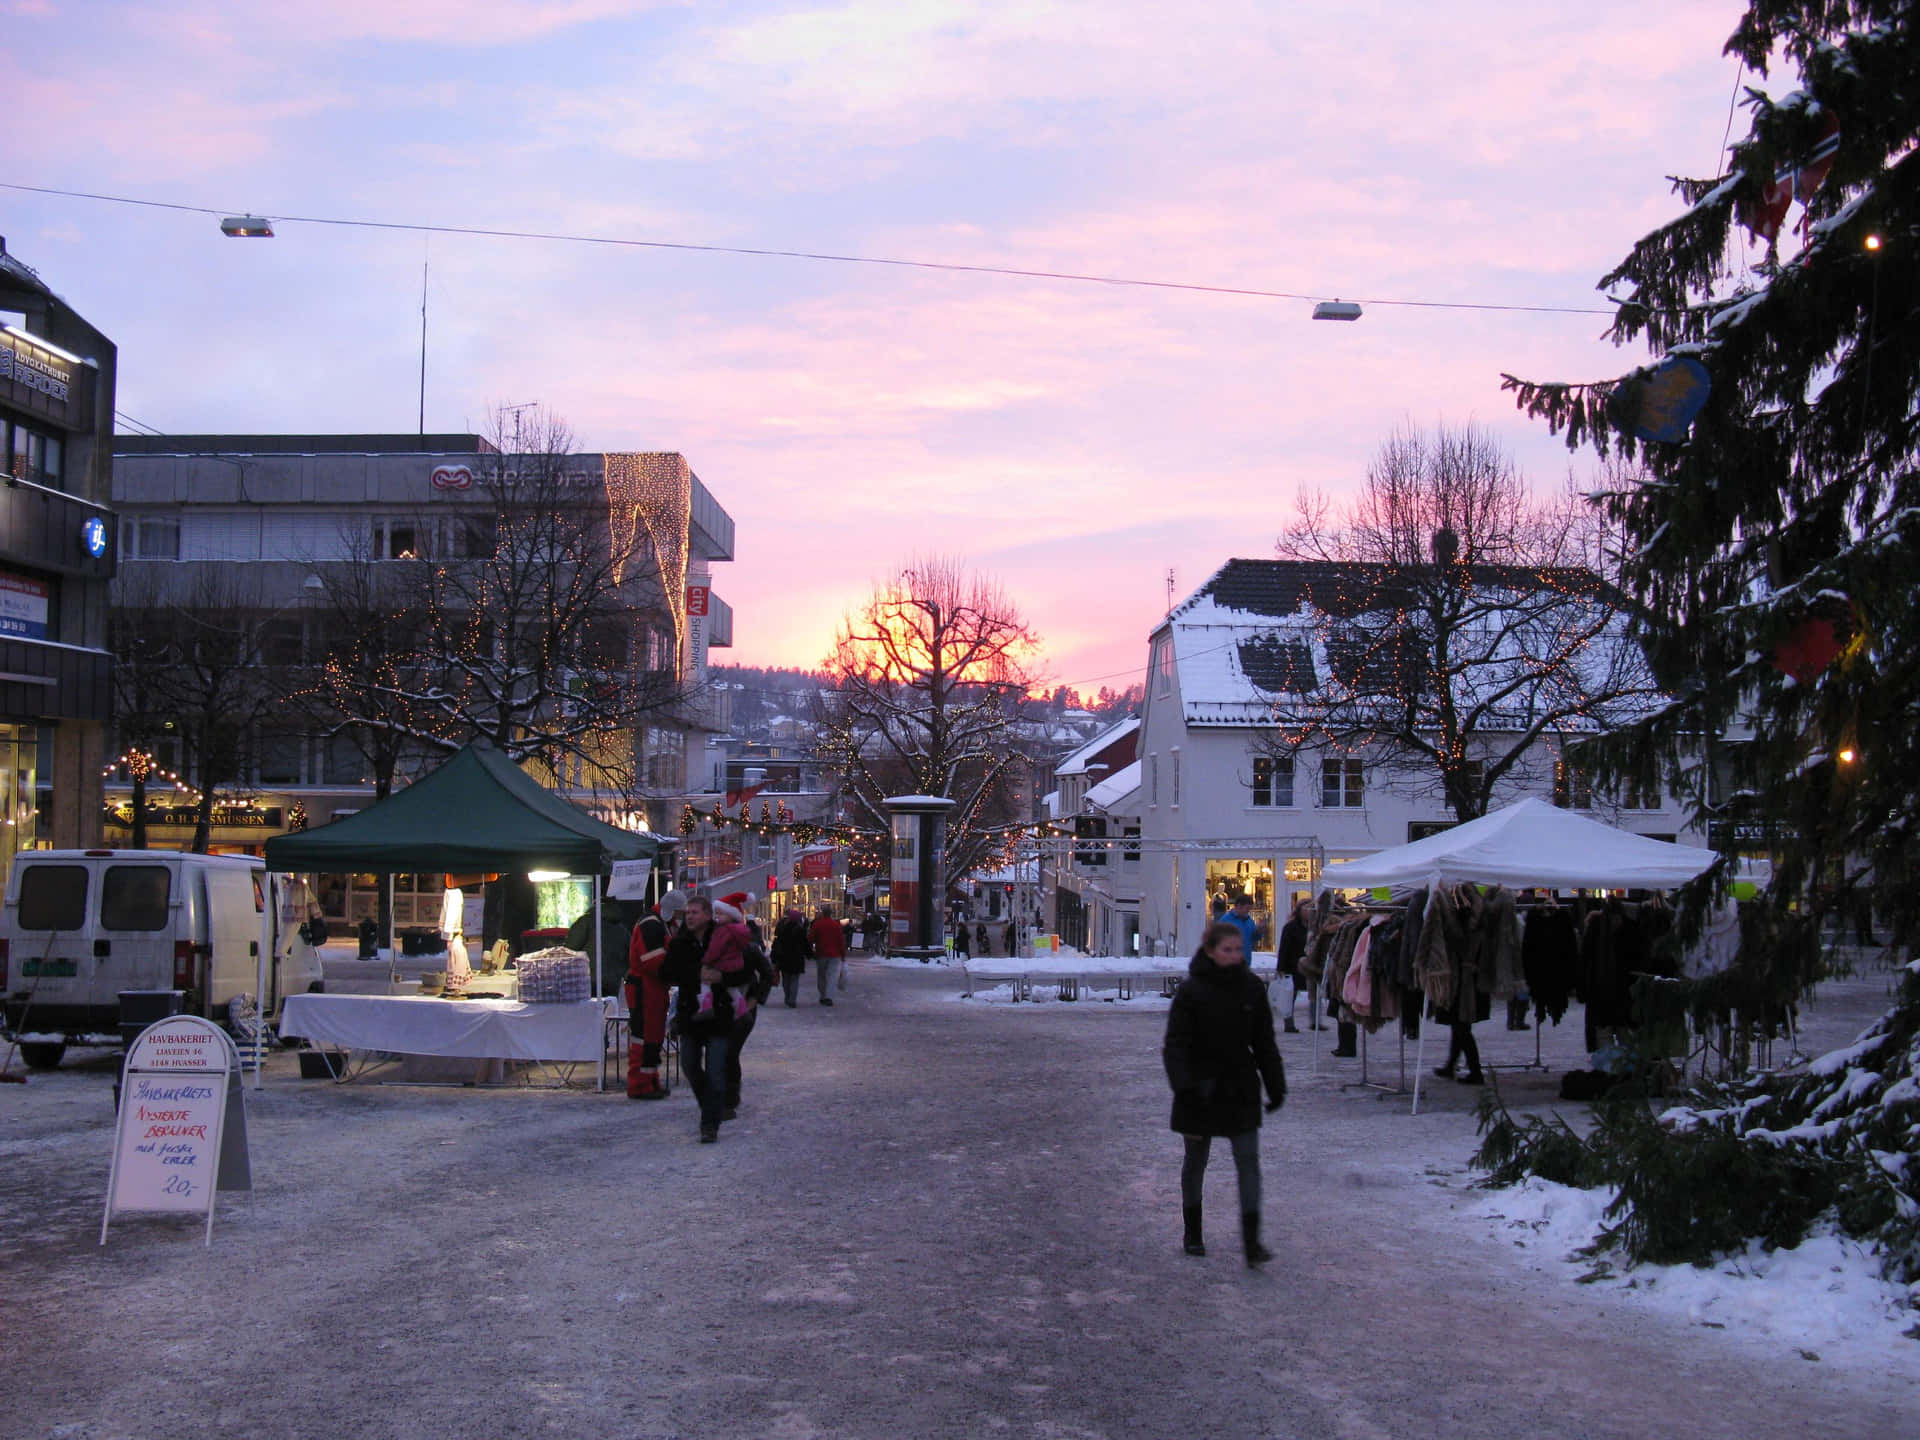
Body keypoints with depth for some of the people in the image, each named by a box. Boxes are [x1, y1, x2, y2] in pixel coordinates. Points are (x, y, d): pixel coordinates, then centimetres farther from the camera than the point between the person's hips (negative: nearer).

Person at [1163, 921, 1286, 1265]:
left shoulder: (1252, 988, 0)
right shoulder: (1191, 990, -11)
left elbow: (1264, 1042, 10)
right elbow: (1176, 1043, -12)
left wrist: (1276, 1085, 9)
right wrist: (1184, 1086, -23)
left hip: (1241, 1089, 2)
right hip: (1201, 1090, -2)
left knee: (1248, 1159, -6)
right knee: (1196, 1160, 12)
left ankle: (1251, 1240, -6)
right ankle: (1193, 1233, 28)